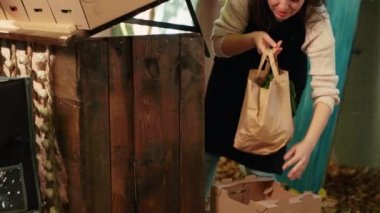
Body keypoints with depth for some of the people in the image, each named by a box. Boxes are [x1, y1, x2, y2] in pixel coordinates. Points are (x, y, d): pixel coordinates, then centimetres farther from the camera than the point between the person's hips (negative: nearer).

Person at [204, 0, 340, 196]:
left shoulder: (317, 23, -34)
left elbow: (325, 89, -37)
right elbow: (219, 42, -23)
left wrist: (308, 143, -50)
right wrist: (253, 38, -43)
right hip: (232, 76, 1)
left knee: (264, 166, -6)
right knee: (205, 154, 4)